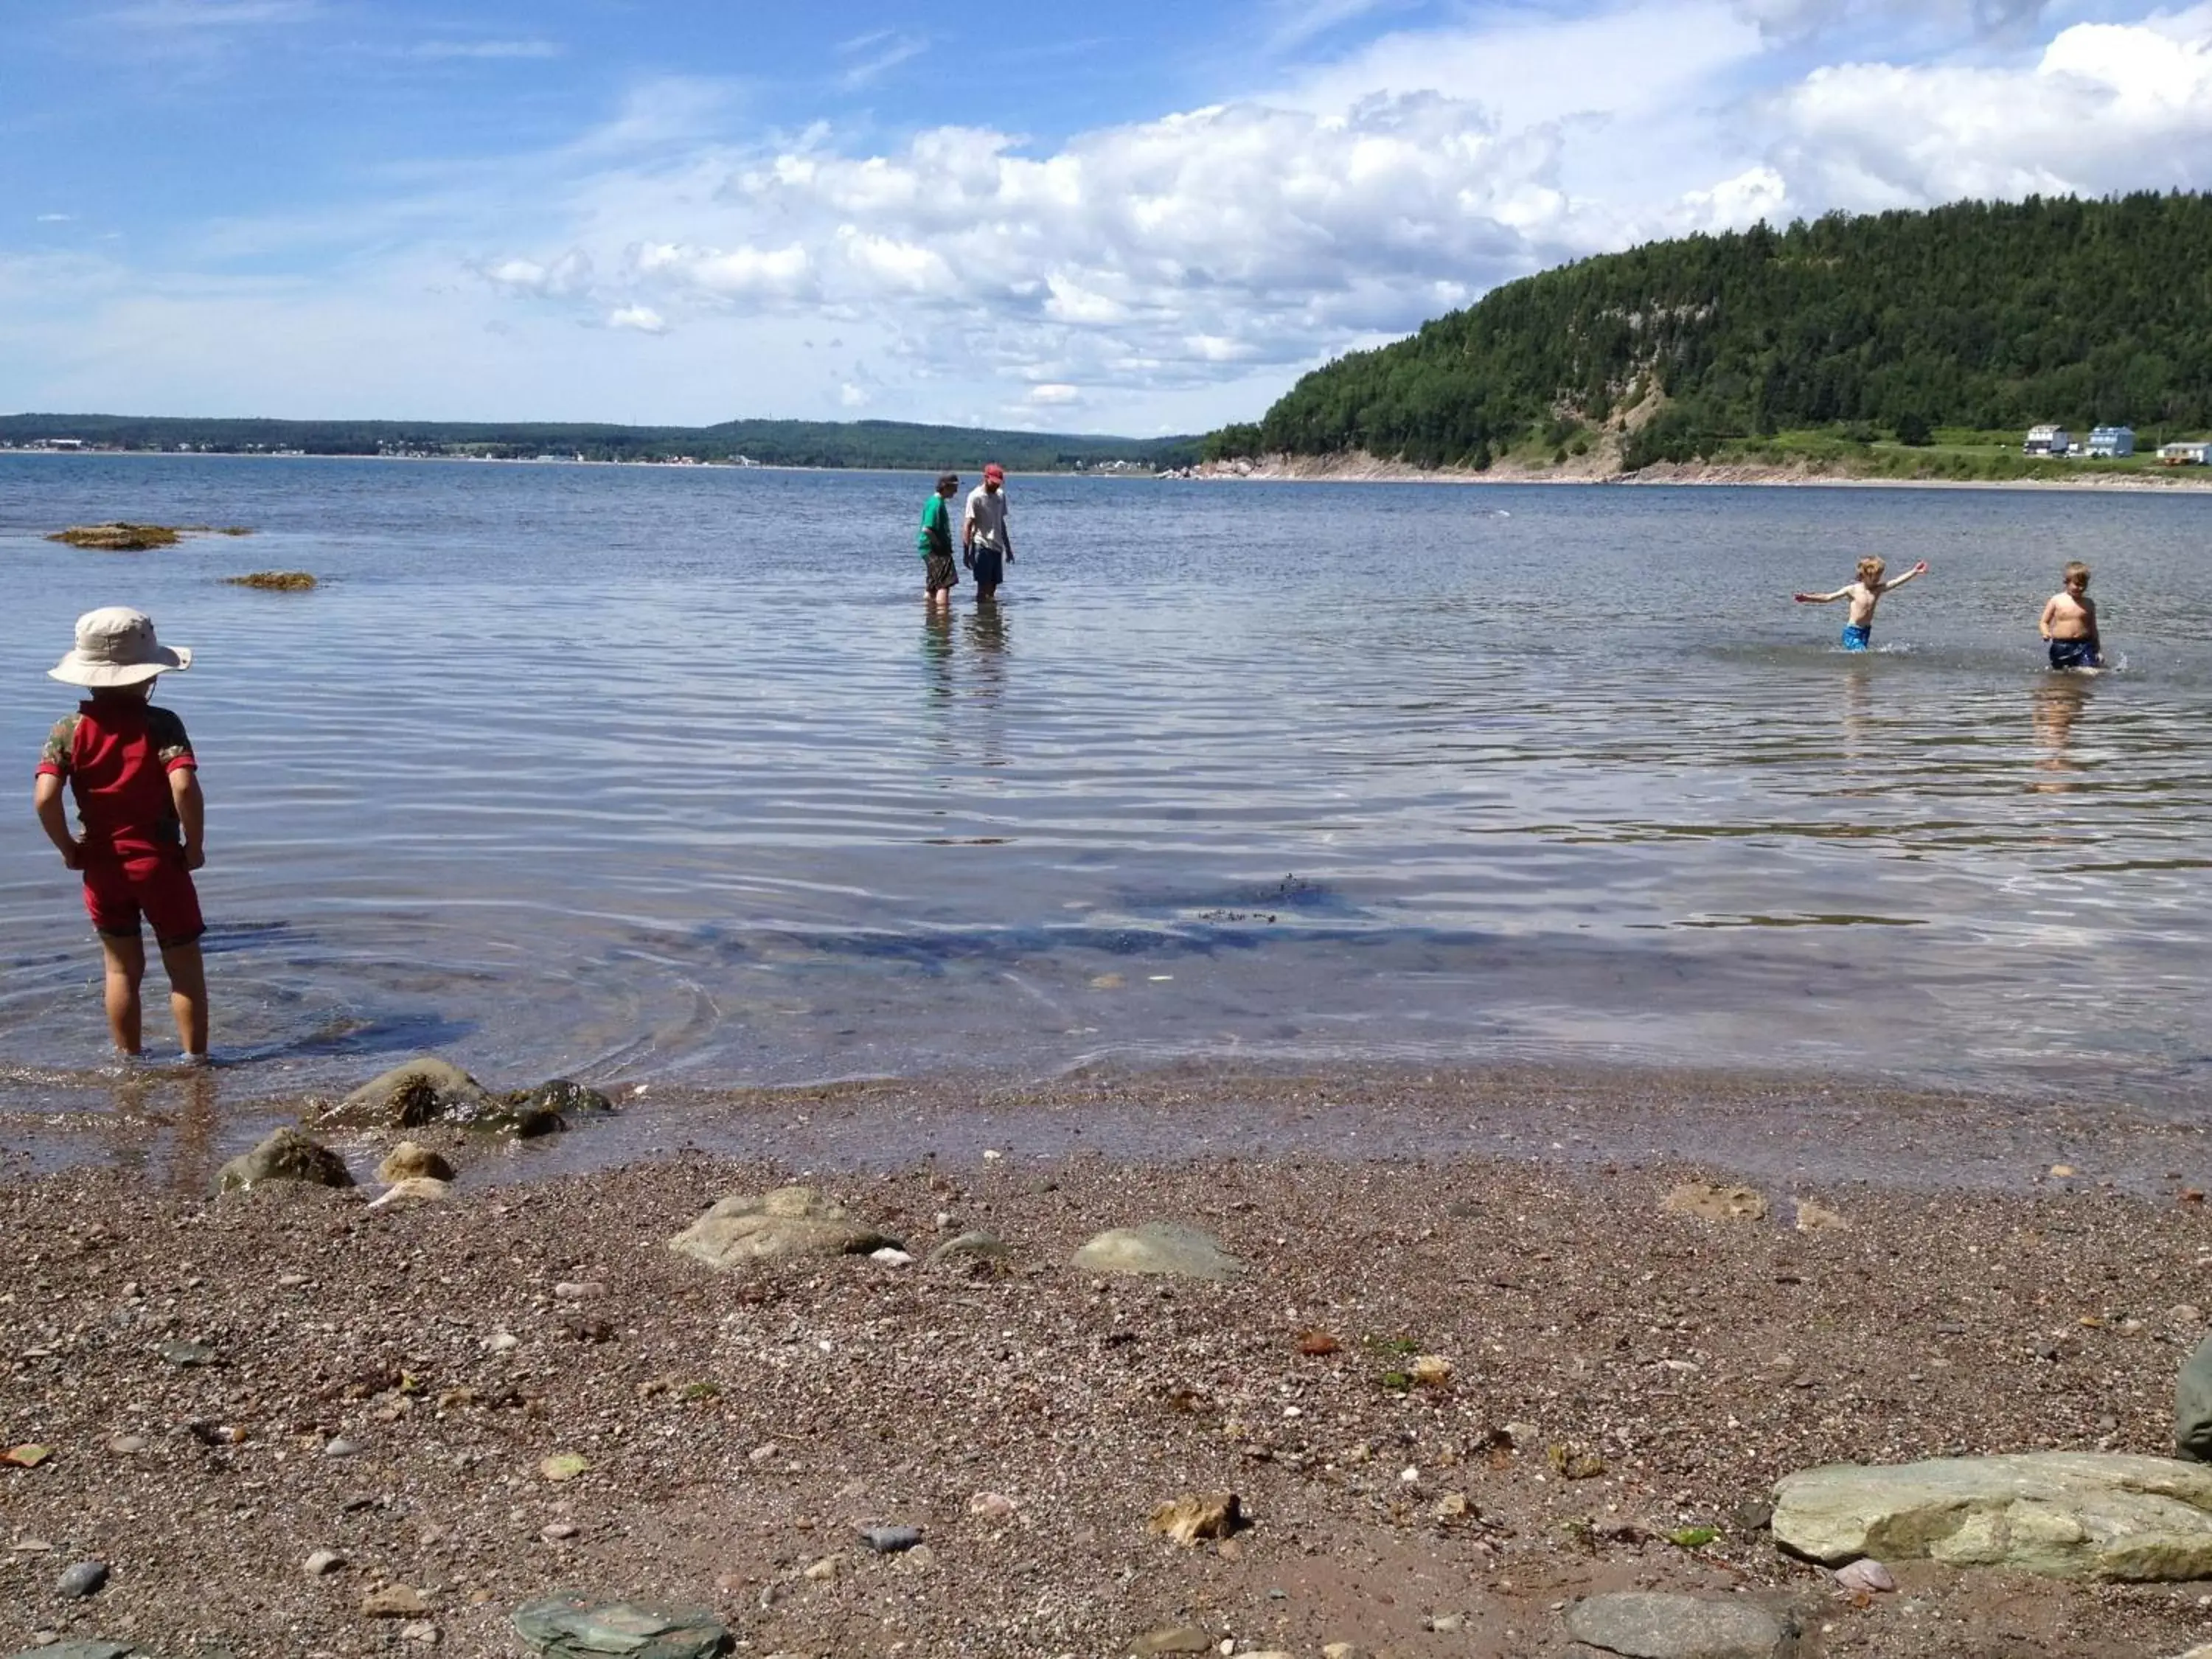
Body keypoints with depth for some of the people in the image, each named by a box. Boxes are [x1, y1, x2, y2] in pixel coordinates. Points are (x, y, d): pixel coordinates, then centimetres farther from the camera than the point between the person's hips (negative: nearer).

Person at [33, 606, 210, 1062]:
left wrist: (68, 849, -2)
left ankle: (129, 1061, 26)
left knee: (122, 970, 18)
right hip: (160, 863, -3)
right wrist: (195, 846, -14)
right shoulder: (161, 724, -15)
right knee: (185, 968, 11)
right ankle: (196, 1059, 14)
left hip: (101, 866, 3)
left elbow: (45, 799, -17)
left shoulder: (68, 730, -6)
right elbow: (184, 787, -28)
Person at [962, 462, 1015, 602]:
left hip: (997, 547, 7)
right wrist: (966, 553, -18)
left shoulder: (1000, 495, 12)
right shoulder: (975, 497, -9)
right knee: (984, 586, -9)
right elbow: (967, 526, -13)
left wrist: (1008, 547, 21)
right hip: (982, 547, -7)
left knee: (993, 586, 7)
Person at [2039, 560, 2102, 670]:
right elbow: (2044, 623, 5)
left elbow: (2093, 628, 15)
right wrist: (2046, 633, -17)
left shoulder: (2089, 603, 8)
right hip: (2060, 646, 0)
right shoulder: (2056, 600, 2)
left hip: (2084, 646, 0)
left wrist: (2098, 650, 14)